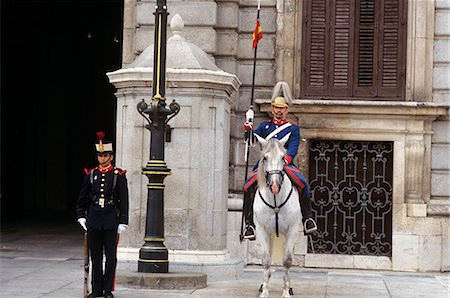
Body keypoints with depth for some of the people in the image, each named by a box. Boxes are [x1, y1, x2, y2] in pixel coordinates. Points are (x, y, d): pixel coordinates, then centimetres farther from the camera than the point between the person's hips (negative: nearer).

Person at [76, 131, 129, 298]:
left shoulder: (119, 175, -2)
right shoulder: (91, 174, 6)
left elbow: (124, 201, -3)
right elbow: (82, 198, 13)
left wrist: (123, 222, -7)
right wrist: (81, 217, 7)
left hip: (111, 220, -2)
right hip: (94, 219, 3)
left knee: (110, 256, 2)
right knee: (95, 256, 7)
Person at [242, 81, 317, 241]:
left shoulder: (293, 129, 12)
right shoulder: (265, 125, 18)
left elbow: (293, 148, -3)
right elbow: (252, 139, 6)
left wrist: (287, 158, -24)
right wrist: (248, 130, -16)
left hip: (285, 163, -2)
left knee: (302, 183, -29)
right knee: (249, 186, -23)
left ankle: (307, 217, -13)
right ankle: (249, 223, -14)